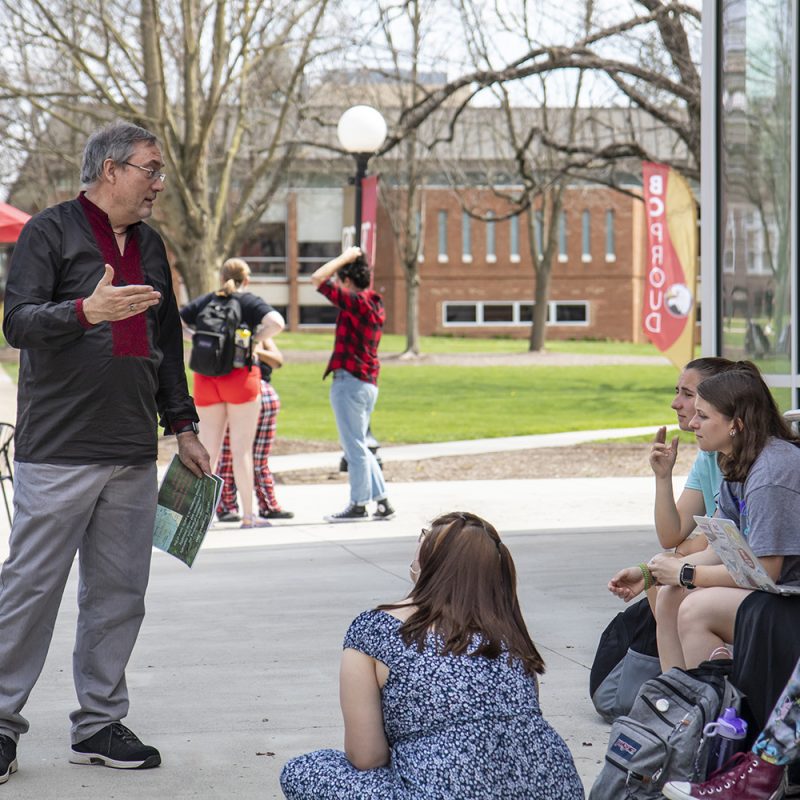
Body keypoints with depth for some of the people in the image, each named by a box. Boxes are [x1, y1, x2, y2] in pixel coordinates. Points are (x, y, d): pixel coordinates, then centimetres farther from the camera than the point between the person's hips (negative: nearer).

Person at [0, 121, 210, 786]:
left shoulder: (150, 245, 18)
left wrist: (182, 424, 19)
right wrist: (87, 311, -29)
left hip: (134, 454, 6)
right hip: (59, 450, -6)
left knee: (119, 592, 6)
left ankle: (100, 724, 15)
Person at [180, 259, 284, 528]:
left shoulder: (204, 302, 10)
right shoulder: (250, 302, -1)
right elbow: (276, 323, -18)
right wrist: (255, 337, -3)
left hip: (205, 379, 3)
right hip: (240, 375, -3)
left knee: (207, 448, 9)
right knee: (242, 448, 1)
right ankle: (248, 515, 3)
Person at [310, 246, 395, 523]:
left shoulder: (356, 302, -15)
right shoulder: (375, 305, 11)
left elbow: (318, 279, -18)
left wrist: (345, 257, -9)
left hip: (350, 382, -9)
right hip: (369, 383, 9)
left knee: (354, 446, -2)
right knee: (357, 445, 16)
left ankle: (358, 505, 3)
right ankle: (382, 502, 15)